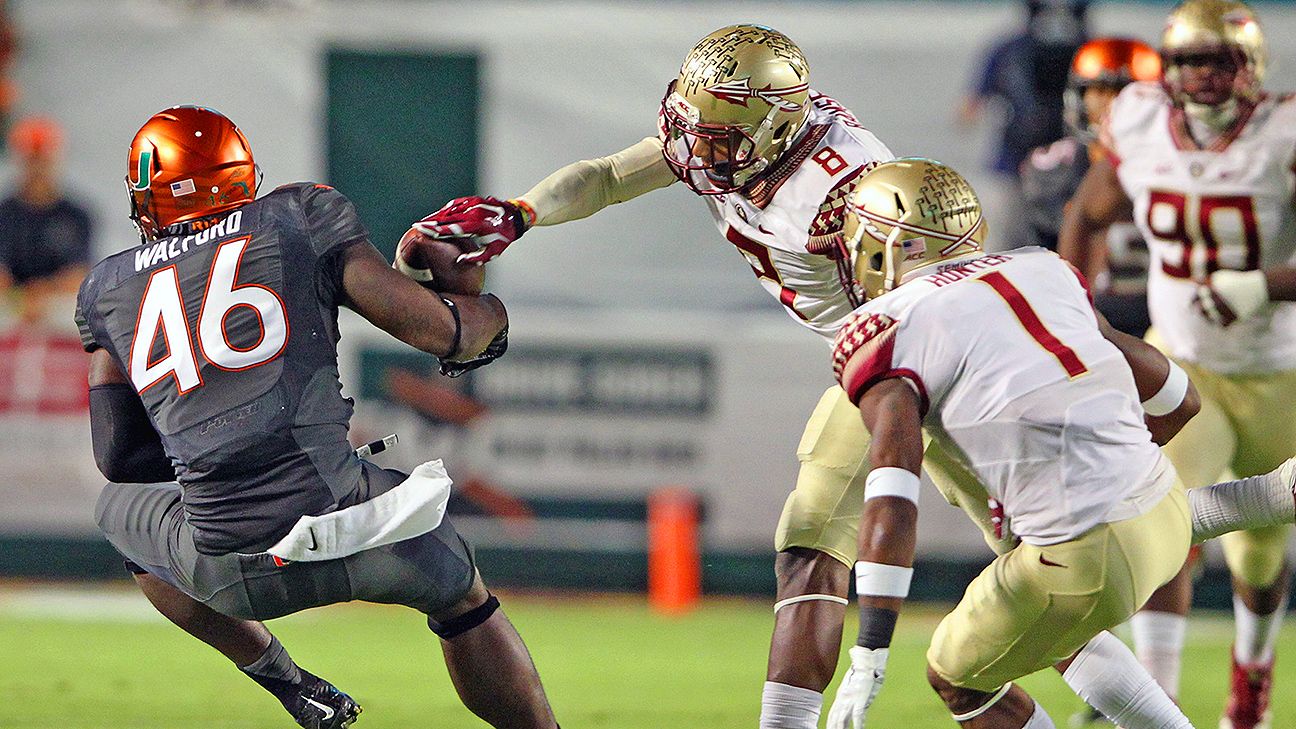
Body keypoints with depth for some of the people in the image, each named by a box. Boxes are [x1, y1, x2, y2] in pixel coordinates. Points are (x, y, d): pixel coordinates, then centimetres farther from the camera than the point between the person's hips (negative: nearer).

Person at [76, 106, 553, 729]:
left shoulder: (109, 289, 15)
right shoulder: (302, 218, 9)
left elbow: (119, 457, 17)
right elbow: (434, 328, 3)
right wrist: (486, 318, 26)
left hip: (225, 574, 1)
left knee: (120, 504, 35)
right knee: (462, 594, 31)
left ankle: (276, 674, 22)